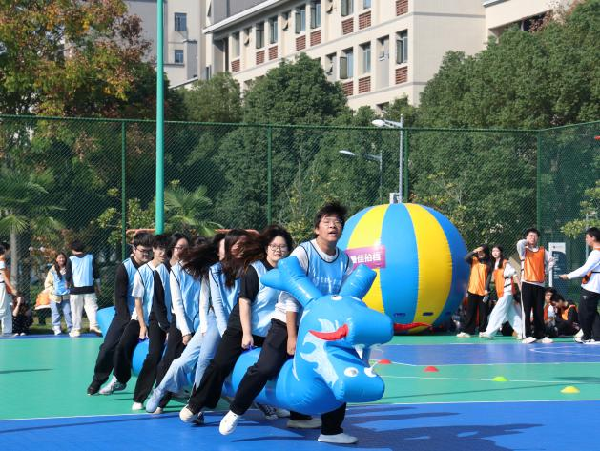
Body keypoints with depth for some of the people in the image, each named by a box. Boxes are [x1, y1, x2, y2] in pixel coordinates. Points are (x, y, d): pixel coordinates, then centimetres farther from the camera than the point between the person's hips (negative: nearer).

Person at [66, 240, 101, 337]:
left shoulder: (71, 259, 0)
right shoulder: (90, 258, 6)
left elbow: (68, 276, 1)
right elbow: (96, 275, 7)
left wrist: (68, 284, 21)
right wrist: (97, 287, 15)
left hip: (76, 289, -1)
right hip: (89, 288, 1)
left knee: (76, 311, 5)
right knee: (92, 307, -1)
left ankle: (76, 330, 5)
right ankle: (93, 325, -20)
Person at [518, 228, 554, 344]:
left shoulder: (543, 250, 12)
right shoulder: (524, 250, 1)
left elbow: (551, 261, 22)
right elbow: (519, 243, -19)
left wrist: (545, 271, 10)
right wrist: (528, 242, 0)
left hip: (540, 284, 3)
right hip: (527, 283, -3)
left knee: (539, 312, 6)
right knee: (527, 311, -6)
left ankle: (541, 335, 9)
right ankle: (527, 335, -7)